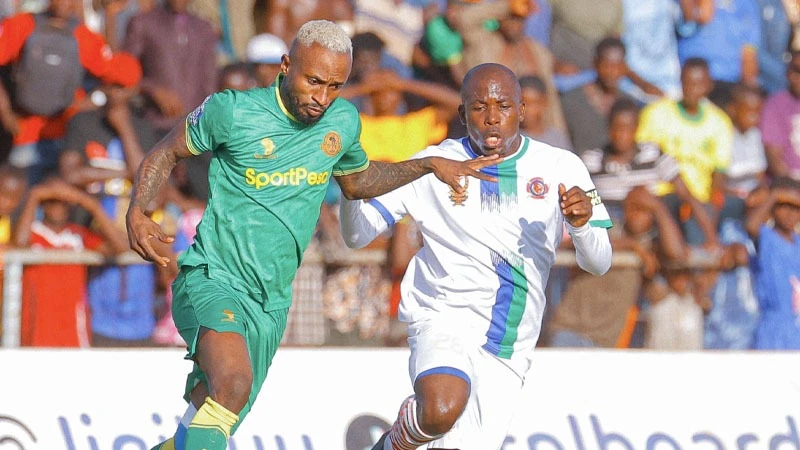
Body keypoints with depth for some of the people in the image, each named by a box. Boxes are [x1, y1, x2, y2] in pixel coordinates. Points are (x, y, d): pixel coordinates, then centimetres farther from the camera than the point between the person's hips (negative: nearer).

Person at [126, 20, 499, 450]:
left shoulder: (343, 121, 4)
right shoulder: (232, 111, -11)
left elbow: (357, 181, 26)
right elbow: (166, 153, 4)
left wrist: (431, 165, 18)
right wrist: (138, 212, -12)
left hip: (270, 304, 6)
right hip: (213, 280, -6)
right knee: (233, 382, -33)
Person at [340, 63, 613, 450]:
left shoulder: (560, 168, 2)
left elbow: (598, 264, 2)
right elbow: (357, 234, -1)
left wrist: (582, 225, -20)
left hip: (508, 352, 3)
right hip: (445, 319, -3)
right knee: (441, 410, -34)